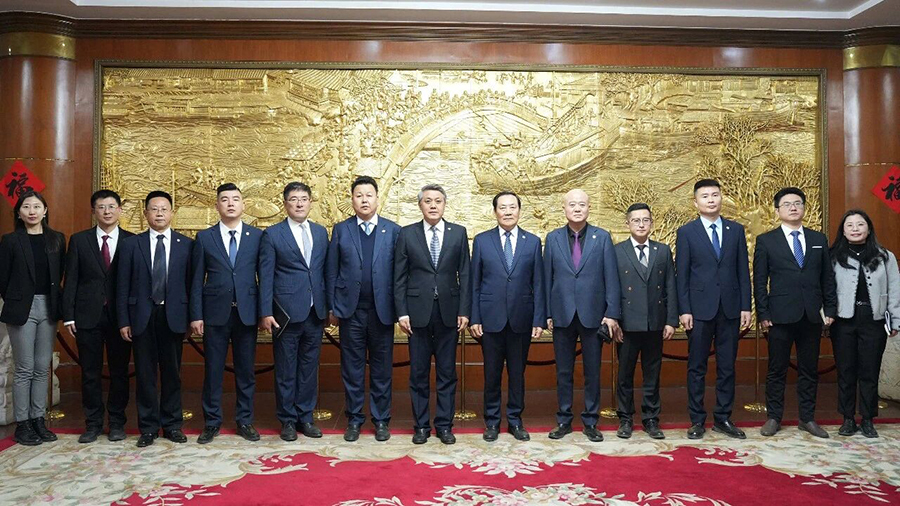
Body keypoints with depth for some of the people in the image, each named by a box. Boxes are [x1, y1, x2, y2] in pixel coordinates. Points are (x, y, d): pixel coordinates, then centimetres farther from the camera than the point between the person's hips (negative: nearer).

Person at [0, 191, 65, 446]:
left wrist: (55, 302, 4)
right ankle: (22, 424, 10)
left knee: (43, 368, 8)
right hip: (22, 309, -3)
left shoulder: (57, 239, 6)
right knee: (24, 369, 1)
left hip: (48, 308, 3)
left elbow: (59, 274, 9)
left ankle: (38, 420, 17)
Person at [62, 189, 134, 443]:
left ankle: (117, 423, 18)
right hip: (88, 315, 1)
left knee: (119, 372, 6)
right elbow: (71, 280, 4)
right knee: (90, 373, 7)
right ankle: (93, 424, 19)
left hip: (120, 315, -1)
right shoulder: (79, 240, 6)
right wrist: (68, 315, -3)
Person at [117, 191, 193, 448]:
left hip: (173, 316, 0)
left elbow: (191, 282, 3)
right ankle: (148, 427, 17)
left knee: (172, 373, 8)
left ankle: (172, 424, 20)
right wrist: (123, 320, -2)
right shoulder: (131, 244, 5)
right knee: (145, 374, 6)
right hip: (142, 317, 0)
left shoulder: (186, 244, 4)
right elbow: (123, 286, 3)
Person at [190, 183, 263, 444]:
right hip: (215, 313, 0)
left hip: (247, 313, 0)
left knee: (246, 370, 8)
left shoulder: (257, 236, 4)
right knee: (213, 370, 6)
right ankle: (212, 422, 20)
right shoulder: (204, 237, 4)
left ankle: (244, 420, 21)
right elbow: (197, 280, 3)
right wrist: (196, 315, -2)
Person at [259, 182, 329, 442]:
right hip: (287, 312, -3)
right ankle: (288, 420, 18)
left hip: (315, 312, 4)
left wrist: (330, 305, 8)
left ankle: (305, 417, 23)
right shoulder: (273, 234, -1)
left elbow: (325, 271, 11)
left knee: (309, 367, 10)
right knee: (286, 369, 5)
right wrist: (266, 312, -9)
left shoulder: (321, 232, 10)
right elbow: (266, 276, -3)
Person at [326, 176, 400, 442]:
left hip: (382, 310, 0)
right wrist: (333, 308, 0)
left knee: (382, 369, 8)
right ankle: (354, 419, 20)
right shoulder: (341, 230, 5)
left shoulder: (393, 230, 2)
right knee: (352, 369, 8)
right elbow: (331, 272, 4)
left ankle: (381, 420, 20)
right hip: (350, 311, 1)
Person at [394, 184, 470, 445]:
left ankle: (444, 424, 19)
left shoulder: (458, 233, 4)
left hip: (448, 311, 1)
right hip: (417, 311, 0)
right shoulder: (407, 234, 3)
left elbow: (464, 274, 4)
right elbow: (399, 277, 2)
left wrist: (464, 311, -2)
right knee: (419, 373, 7)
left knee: (447, 372, 7)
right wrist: (402, 312, -5)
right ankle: (421, 425, 18)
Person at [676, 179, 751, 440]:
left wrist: (745, 306, 1)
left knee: (727, 366, 8)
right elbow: (681, 274, -2)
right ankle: (697, 420, 14)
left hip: (730, 308, 2)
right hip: (699, 309, -2)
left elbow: (743, 270, 7)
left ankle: (723, 418, 19)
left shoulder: (736, 230, 8)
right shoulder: (686, 232, 1)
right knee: (697, 367, 5)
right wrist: (684, 310, -8)